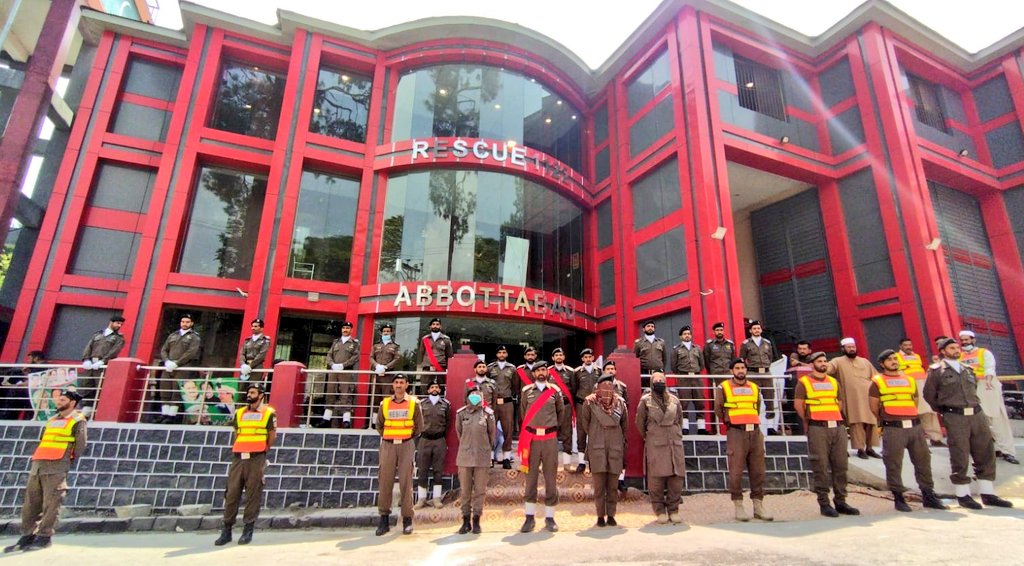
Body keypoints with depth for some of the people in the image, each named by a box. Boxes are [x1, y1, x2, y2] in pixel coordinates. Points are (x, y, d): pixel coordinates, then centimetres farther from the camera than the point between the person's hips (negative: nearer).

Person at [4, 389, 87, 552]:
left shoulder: (77, 421, 1)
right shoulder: (52, 420, 22)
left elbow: (80, 445, -5)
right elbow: (43, 442, 25)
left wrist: (70, 464, -5)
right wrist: (36, 461, 14)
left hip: (56, 468, -7)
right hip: (37, 465, 7)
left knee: (51, 503, -6)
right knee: (31, 502, 8)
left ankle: (44, 537, 0)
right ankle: (27, 537, 15)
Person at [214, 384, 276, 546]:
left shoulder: (268, 413, -1)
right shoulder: (239, 413, 12)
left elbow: (272, 435, 5)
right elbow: (237, 434, 19)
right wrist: (240, 448, 12)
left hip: (256, 459, -4)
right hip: (238, 458, 4)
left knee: (253, 494, 0)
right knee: (232, 493, 5)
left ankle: (248, 530, 10)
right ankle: (226, 530, 16)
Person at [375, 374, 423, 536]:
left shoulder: (413, 403, 1)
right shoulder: (385, 403, 7)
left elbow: (419, 426, 6)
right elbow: (379, 425, 16)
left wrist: (407, 438, 3)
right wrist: (387, 437, 6)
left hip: (406, 446, -2)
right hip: (388, 445, 2)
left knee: (406, 482, -1)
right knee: (385, 481, 2)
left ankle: (407, 519, 9)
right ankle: (384, 519, 13)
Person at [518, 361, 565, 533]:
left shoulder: (555, 391, 5)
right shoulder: (526, 391, 4)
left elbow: (561, 411, 19)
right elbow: (522, 414, 9)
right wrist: (524, 435, 10)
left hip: (550, 439, 1)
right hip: (531, 438, 0)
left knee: (550, 477, 5)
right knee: (531, 477, 4)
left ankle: (550, 518, 16)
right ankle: (530, 517, 13)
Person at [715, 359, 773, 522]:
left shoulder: (755, 387, 14)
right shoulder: (723, 387, 0)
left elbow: (758, 408, 24)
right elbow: (718, 409, 5)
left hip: (755, 431, 5)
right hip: (736, 432, -4)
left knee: (758, 470, 8)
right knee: (736, 471, -4)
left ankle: (758, 506, 18)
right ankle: (739, 506, 6)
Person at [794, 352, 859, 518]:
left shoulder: (834, 382, 17)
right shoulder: (804, 382, -1)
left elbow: (839, 403, 20)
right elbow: (798, 404, -4)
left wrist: (833, 418, 12)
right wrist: (807, 422, 4)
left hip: (838, 427, 5)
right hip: (818, 429, -5)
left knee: (841, 465, 7)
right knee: (821, 467, -3)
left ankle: (840, 502, 18)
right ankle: (824, 504, 5)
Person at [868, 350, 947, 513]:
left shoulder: (909, 379, 15)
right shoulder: (878, 382, 0)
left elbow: (915, 401, 21)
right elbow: (874, 407, 2)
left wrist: (908, 416, 16)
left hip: (915, 426, 5)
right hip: (893, 429, -5)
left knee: (923, 460, 10)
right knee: (893, 464, 0)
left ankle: (928, 495, 24)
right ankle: (898, 498, 10)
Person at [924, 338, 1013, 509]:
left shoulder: (968, 369, 16)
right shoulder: (936, 370, -1)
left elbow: (973, 390, 24)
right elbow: (929, 395, 4)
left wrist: (974, 407, 15)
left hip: (977, 414, 5)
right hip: (954, 418, -5)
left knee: (986, 454, 7)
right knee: (959, 458, -1)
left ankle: (988, 494, 18)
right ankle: (963, 495, 9)